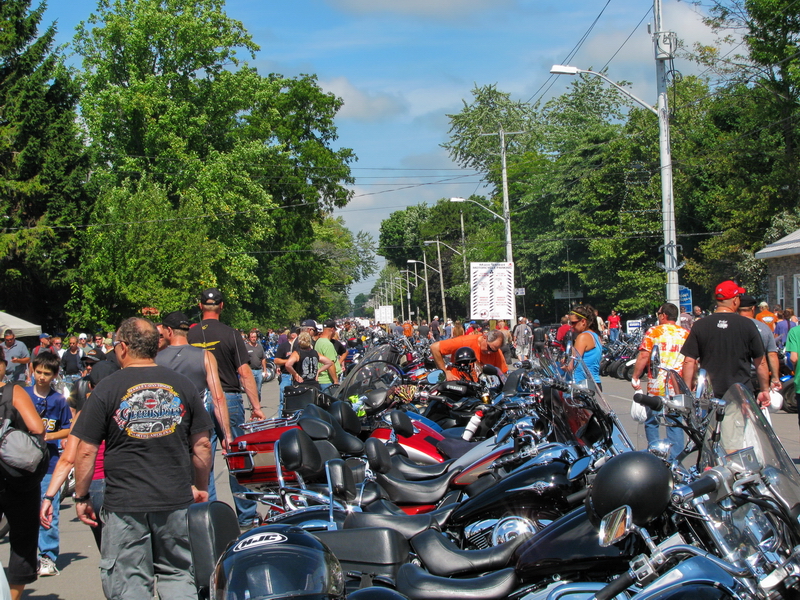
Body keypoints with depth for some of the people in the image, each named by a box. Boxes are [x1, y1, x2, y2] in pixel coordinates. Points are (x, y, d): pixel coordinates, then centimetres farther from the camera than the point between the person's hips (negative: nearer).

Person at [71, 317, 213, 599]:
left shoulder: (106, 390, -4)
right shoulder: (182, 385, 4)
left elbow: (86, 451, -5)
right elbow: (202, 445, 6)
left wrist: (81, 497, 6)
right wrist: (200, 488, 19)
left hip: (124, 504, -3)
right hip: (177, 502, 3)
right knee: (178, 575, 14)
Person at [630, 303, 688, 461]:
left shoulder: (653, 332, -2)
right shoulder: (686, 334, 6)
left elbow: (643, 356, -9)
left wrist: (635, 378, -2)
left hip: (656, 387, -3)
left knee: (651, 423, 10)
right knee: (676, 424, 8)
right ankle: (674, 460, 8)